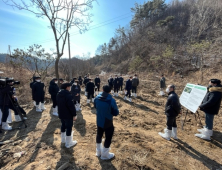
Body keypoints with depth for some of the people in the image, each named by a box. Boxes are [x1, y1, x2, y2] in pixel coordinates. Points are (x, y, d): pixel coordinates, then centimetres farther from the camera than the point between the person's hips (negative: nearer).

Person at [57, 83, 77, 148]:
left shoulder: (59, 94, 6)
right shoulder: (68, 95, -24)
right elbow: (71, 106, -25)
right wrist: (74, 115, -17)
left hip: (61, 114, 9)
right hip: (68, 115, -9)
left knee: (63, 126, 23)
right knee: (69, 128, 4)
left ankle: (63, 139, 40)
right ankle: (68, 143, 16)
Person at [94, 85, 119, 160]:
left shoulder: (97, 98, -12)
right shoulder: (111, 100, -27)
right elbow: (116, 113, -19)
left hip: (99, 121, 6)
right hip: (108, 123, -5)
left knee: (99, 135, 24)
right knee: (108, 138, 16)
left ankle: (98, 152, 45)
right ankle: (105, 155, 33)